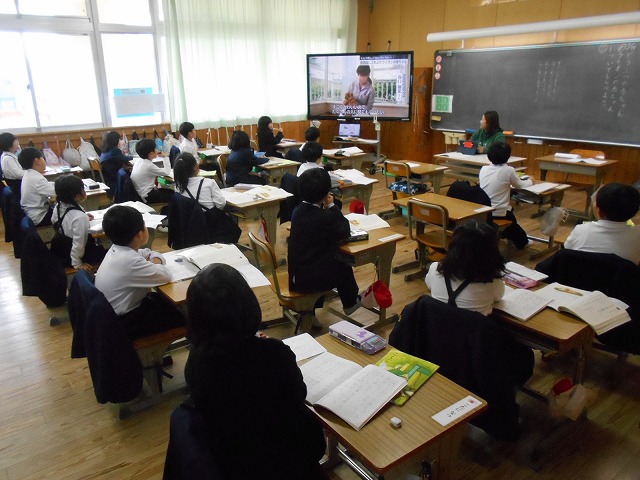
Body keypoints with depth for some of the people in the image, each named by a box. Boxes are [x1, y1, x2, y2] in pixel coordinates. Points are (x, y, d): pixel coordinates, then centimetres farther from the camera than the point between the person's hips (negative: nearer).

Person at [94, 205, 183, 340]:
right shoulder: (129, 261, -31)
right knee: (182, 312, 1)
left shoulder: (117, 249, -2)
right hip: (123, 323, -9)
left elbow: (152, 253, 10)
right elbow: (166, 275, -25)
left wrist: (154, 261, -12)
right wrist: (154, 264, -7)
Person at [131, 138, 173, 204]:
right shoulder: (149, 166, -23)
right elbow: (167, 172, -20)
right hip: (147, 197, -9)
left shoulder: (139, 161, 2)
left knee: (171, 191, 15)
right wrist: (165, 157, -11)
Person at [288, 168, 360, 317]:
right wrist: (332, 206, -3)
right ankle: (350, 303, 46)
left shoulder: (297, 211, 0)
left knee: (335, 262, 31)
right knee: (343, 267, 23)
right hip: (310, 278, -7)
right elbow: (345, 232, -6)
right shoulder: (325, 216, -22)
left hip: (295, 274, 7)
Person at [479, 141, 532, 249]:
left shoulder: (483, 169, 1)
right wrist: (530, 181, 29)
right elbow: (519, 185, 8)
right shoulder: (509, 170, -10)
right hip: (499, 214, -4)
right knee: (512, 220, 31)